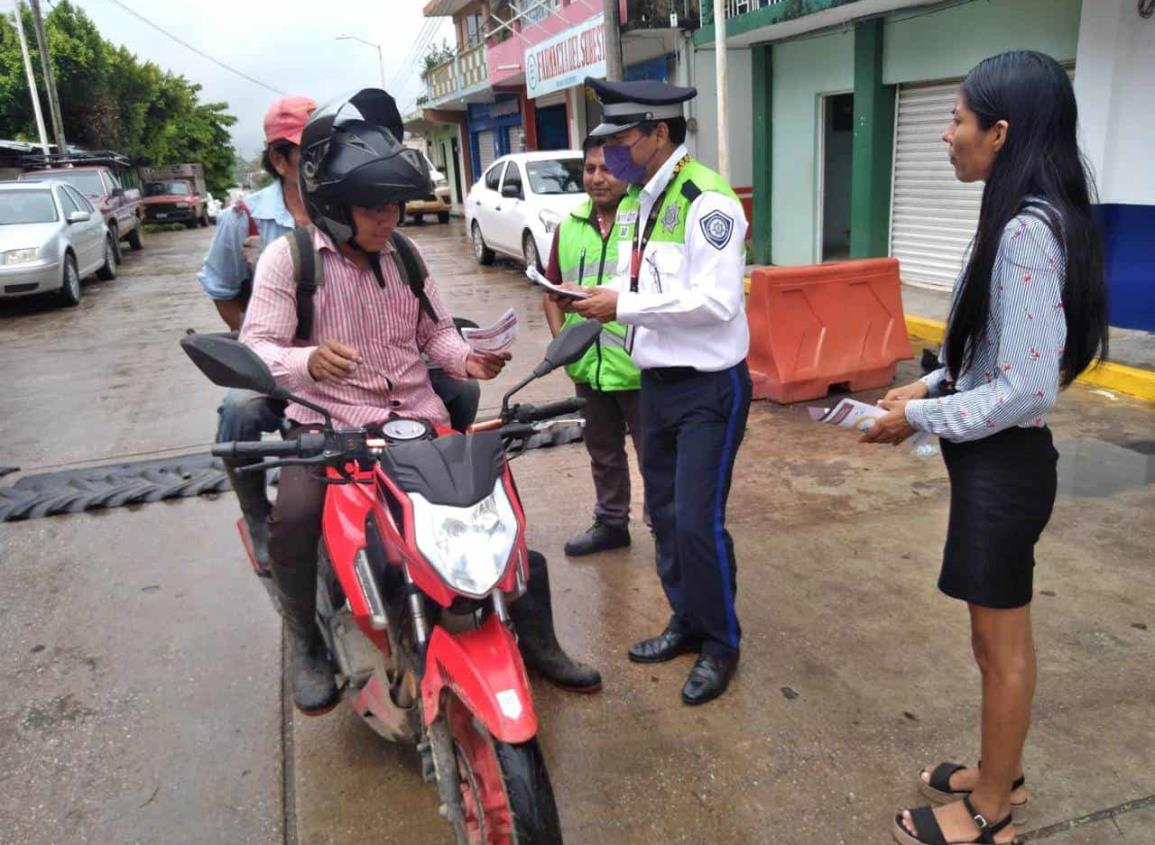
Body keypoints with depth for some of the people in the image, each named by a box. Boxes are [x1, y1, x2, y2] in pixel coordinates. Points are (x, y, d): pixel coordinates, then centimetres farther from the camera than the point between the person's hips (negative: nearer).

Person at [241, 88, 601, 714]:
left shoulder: (403, 256, 10)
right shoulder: (289, 257, -5)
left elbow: (435, 331, 16)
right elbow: (255, 349, -12)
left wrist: (467, 359, -6)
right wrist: (307, 363, -34)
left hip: (417, 417, 5)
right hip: (328, 423, -4)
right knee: (292, 518, -30)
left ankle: (534, 637, 18)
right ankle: (306, 646, -1)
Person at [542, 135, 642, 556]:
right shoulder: (569, 226, 9)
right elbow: (552, 289, 16)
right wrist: (560, 339, 3)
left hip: (640, 367, -6)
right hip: (588, 366, 7)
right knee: (603, 453, 21)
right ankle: (610, 522, 39)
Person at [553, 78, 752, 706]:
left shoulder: (705, 200, -16)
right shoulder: (634, 205, 12)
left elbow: (717, 300, -25)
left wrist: (625, 305, -23)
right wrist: (602, 302, -3)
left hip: (709, 387, -9)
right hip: (657, 383, 9)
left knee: (698, 522, -7)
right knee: (665, 514, 16)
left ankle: (721, 642, 15)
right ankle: (687, 621, 34)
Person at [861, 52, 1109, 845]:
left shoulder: (1026, 231, -23)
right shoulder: (1029, 218, 8)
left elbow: (1027, 389, -26)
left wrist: (919, 418, -15)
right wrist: (931, 384, 8)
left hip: (1003, 463, -10)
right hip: (996, 456, 10)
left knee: (1002, 643, 7)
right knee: (999, 635, 22)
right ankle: (1003, 776, 41)